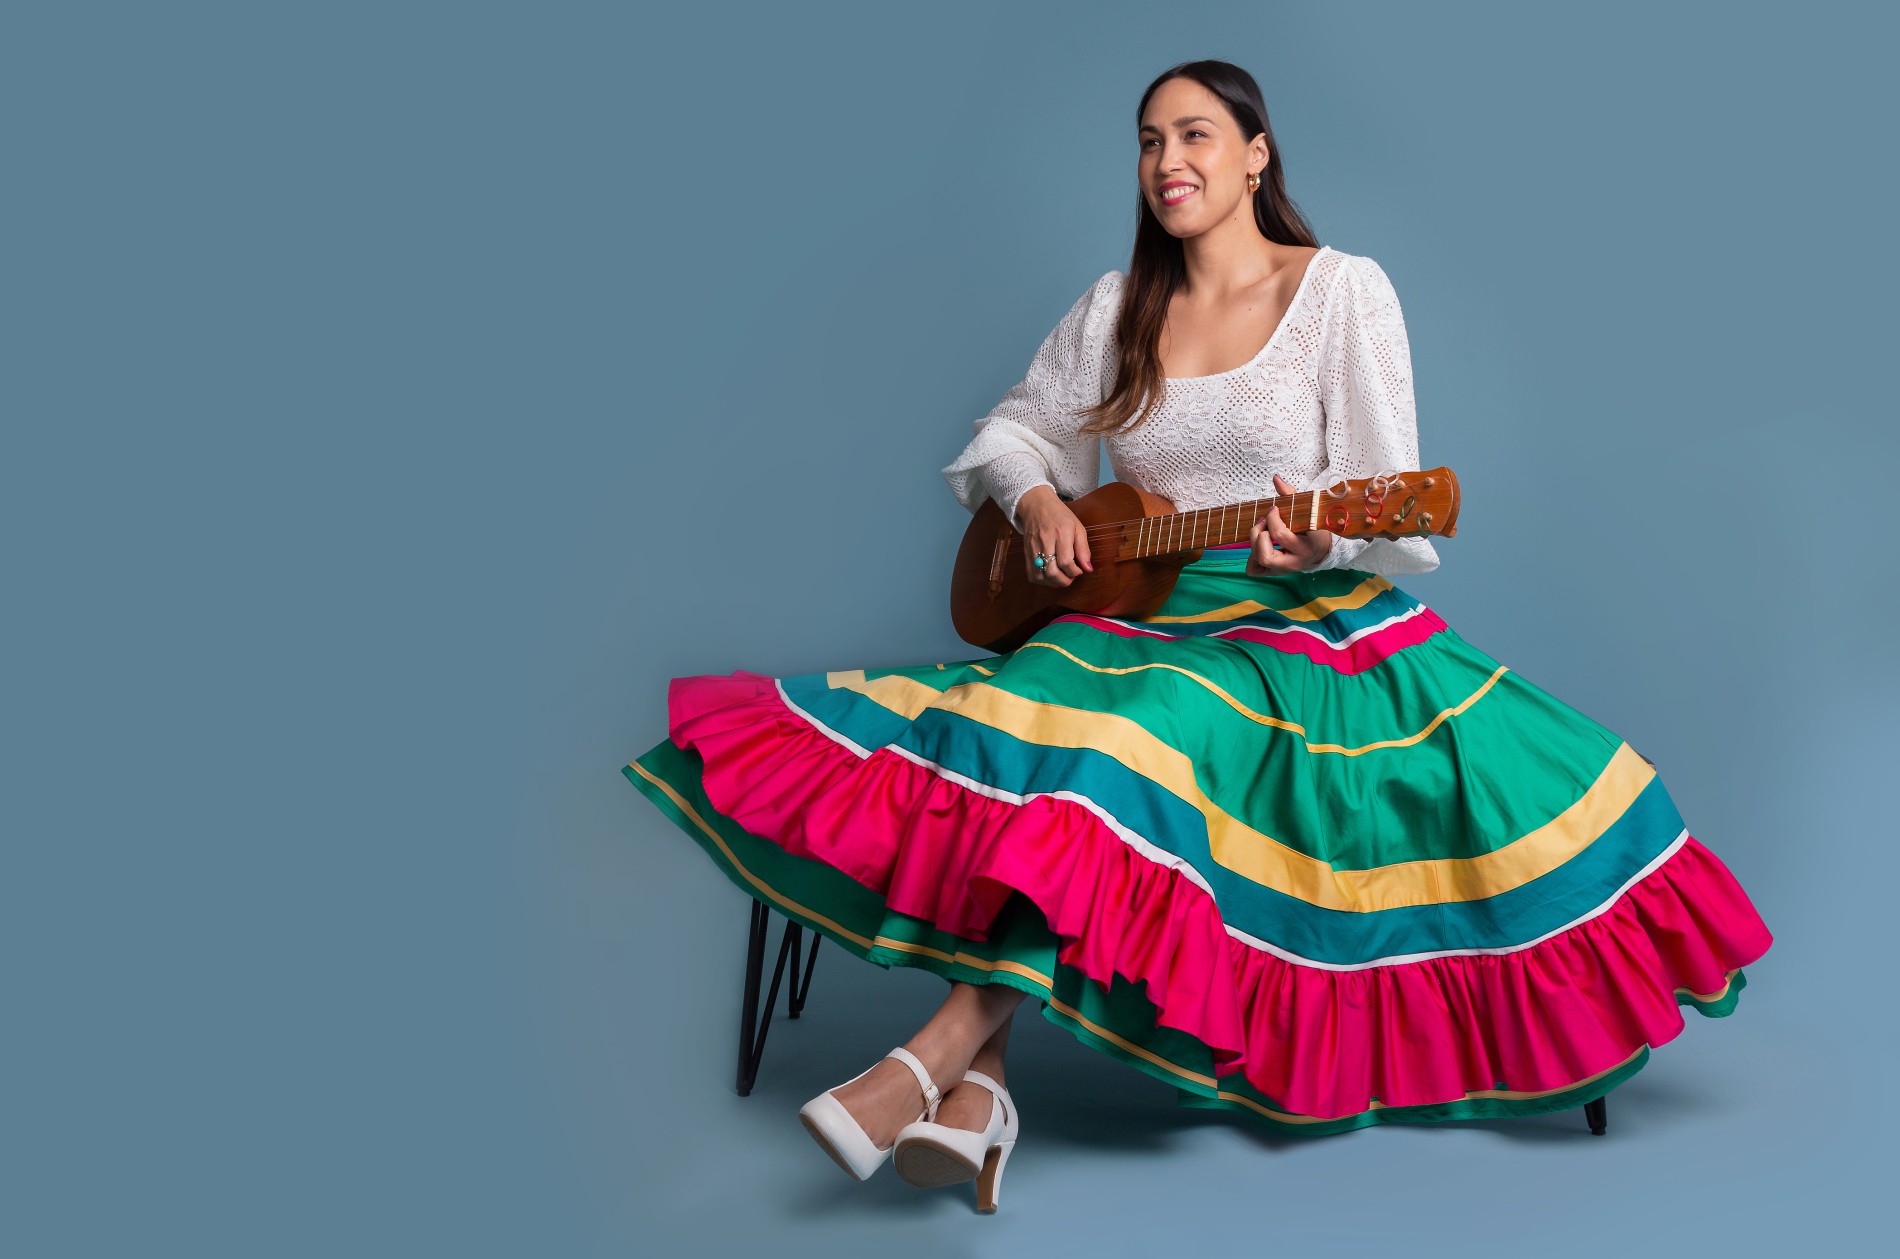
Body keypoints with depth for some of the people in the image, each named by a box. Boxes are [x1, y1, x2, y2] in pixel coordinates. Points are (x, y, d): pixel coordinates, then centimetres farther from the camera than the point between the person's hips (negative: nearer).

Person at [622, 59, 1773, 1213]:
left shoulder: (1344, 292, 0)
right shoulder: (1116, 306, 13)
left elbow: (1393, 506, -5)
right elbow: (1016, 428, 22)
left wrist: (1321, 541, -28)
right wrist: (1035, 498, -1)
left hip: (1310, 619, -4)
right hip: (1140, 612, 4)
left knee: (1147, 728, -36)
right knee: (1022, 704, -29)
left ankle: (943, 1050, -39)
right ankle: (976, 1088, -35)